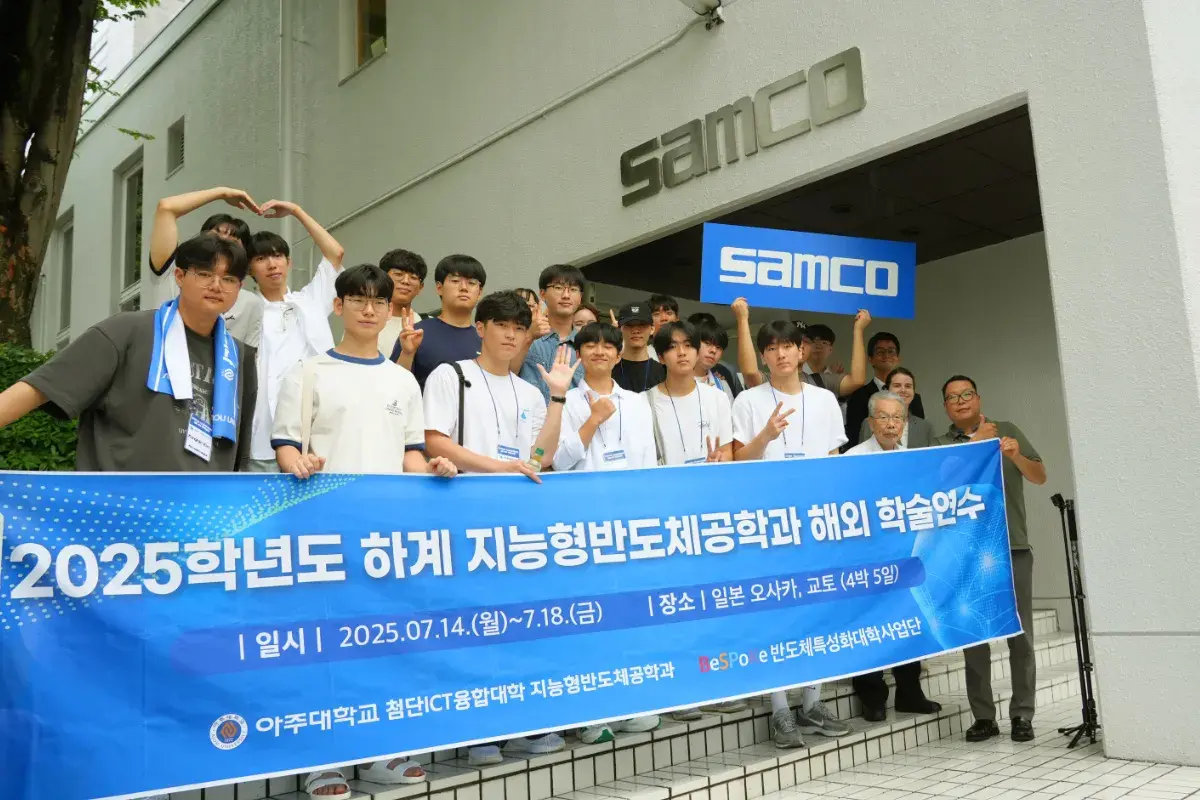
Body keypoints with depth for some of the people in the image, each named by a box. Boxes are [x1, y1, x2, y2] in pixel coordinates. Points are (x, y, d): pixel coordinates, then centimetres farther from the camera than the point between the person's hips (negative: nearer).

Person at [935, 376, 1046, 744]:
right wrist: (977, 442, -12)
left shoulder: (1008, 430, 11)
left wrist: (1016, 456, -13)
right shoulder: (941, 444, 10)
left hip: (1014, 549, 0)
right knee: (974, 637, 1)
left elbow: (1040, 477, 6)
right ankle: (983, 716, 8)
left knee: (1020, 635, 0)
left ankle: (1022, 715, 8)